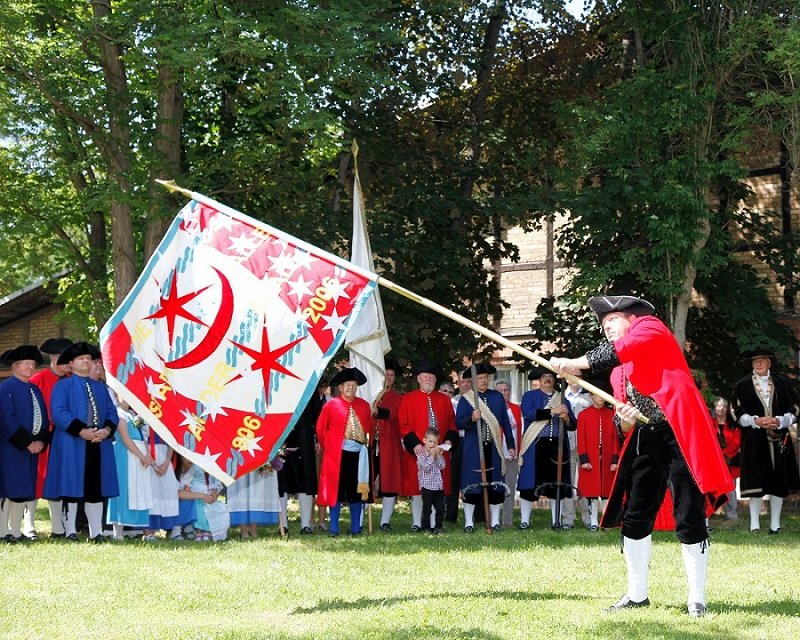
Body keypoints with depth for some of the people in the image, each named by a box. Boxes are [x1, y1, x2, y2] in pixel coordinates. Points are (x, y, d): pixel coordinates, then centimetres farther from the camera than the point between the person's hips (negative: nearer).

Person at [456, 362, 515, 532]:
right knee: (472, 484, -2)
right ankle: (469, 522, 5)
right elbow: (458, 422, -5)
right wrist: (471, 418, -25)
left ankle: (495, 521, 11)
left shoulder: (498, 397, 10)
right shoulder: (466, 399, 1)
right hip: (473, 448, -3)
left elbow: (505, 422, 12)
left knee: (495, 483, 4)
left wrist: (511, 444, 10)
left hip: (494, 448, 3)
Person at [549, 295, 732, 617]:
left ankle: (696, 599, 2)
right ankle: (636, 594, 19)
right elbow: (624, 424, 18)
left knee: (689, 520, -6)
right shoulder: (618, 373, 20)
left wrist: (576, 363, -19)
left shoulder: (652, 329, 1)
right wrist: (624, 421, -6)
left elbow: (622, 349, -20)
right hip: (644, 440, 8)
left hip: (678, 434, -8)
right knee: (634, 518, 7)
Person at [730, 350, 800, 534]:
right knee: (756, 482, -6)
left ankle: (775, 523, 9)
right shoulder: (742, 386, 7)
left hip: (779, 440, 2)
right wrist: (756, 421, -13)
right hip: (754, 441, -1)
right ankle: (754, 524, -1)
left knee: (779, 482, 2)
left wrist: (779, 421, -10)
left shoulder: (783, 384, 9)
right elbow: (737, 412, 3)